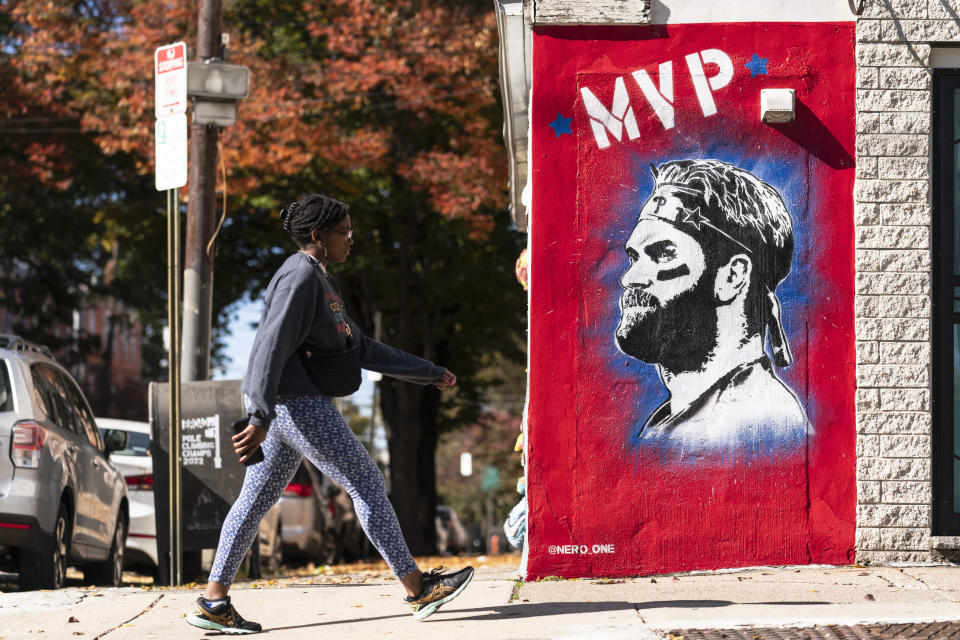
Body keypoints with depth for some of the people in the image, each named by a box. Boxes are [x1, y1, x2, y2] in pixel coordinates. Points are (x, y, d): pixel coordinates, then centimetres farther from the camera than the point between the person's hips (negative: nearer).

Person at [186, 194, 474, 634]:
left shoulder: (323, 282, 20)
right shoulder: (300, 277, -13)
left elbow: (360, 348, 25)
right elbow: (272, 348, -22)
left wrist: (428, 374, 26)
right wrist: (260, 419, -29)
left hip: (294, 405, 11)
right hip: (295, 403, -11)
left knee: (257, 498, 8)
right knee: (366, 483, -4)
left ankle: (212, 601, 8)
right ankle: (417, 589, 1)